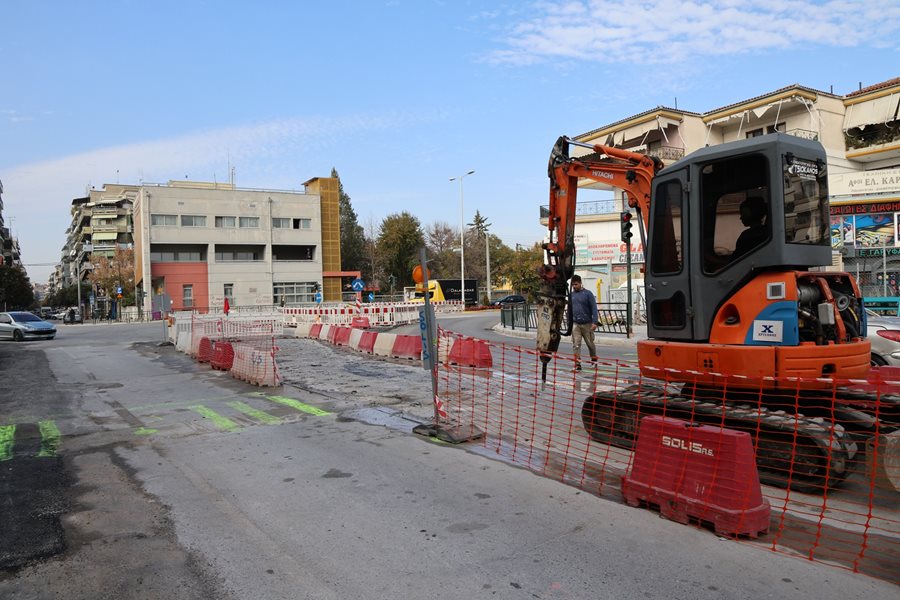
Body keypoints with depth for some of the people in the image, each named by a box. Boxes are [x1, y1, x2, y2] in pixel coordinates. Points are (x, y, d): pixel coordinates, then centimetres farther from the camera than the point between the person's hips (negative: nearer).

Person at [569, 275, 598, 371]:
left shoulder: (587, 294, -4)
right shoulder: (571, 295, 9)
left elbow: (594, 308, -7)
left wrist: (594, 322, -16)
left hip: (587, 323, -3)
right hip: (575, 324, 3)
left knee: (590, 343, 9)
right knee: (576, 345, -5)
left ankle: (594, 360, 30)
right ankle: (577, 364, -2)